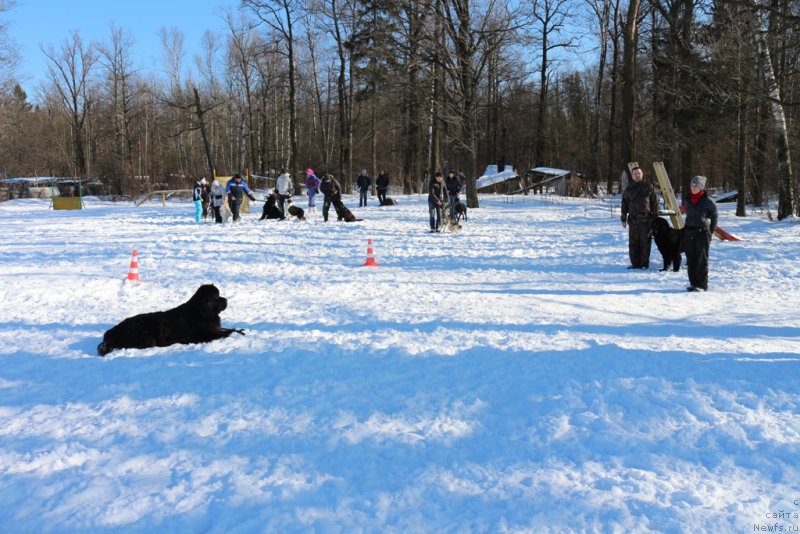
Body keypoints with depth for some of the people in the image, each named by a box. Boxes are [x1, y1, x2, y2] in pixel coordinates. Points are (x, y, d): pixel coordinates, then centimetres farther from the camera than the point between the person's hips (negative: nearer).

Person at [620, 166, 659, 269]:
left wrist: (655, 217, -1)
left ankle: (645, 263, 7)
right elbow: (624, 204, 13)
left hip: (646, 220, -2)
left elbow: (655, 202, 4)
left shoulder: (649, 187, 4)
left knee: (645, 242, 0)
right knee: (633, 243, 4)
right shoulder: (629, 188, 10)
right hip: (633, 220, 3)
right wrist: (624, 219, 9)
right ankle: (635, 263, 12)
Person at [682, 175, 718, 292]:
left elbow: (714, 216, 4)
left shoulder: (707, 201, -7)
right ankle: (693, 283, 15)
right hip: (688, 231, 5)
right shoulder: (687, 199, 6)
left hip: (703, 232, -5)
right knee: (690, 259, 8)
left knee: (701, 260, -3)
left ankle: (702, 285, 1)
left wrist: (711, 231, 4)